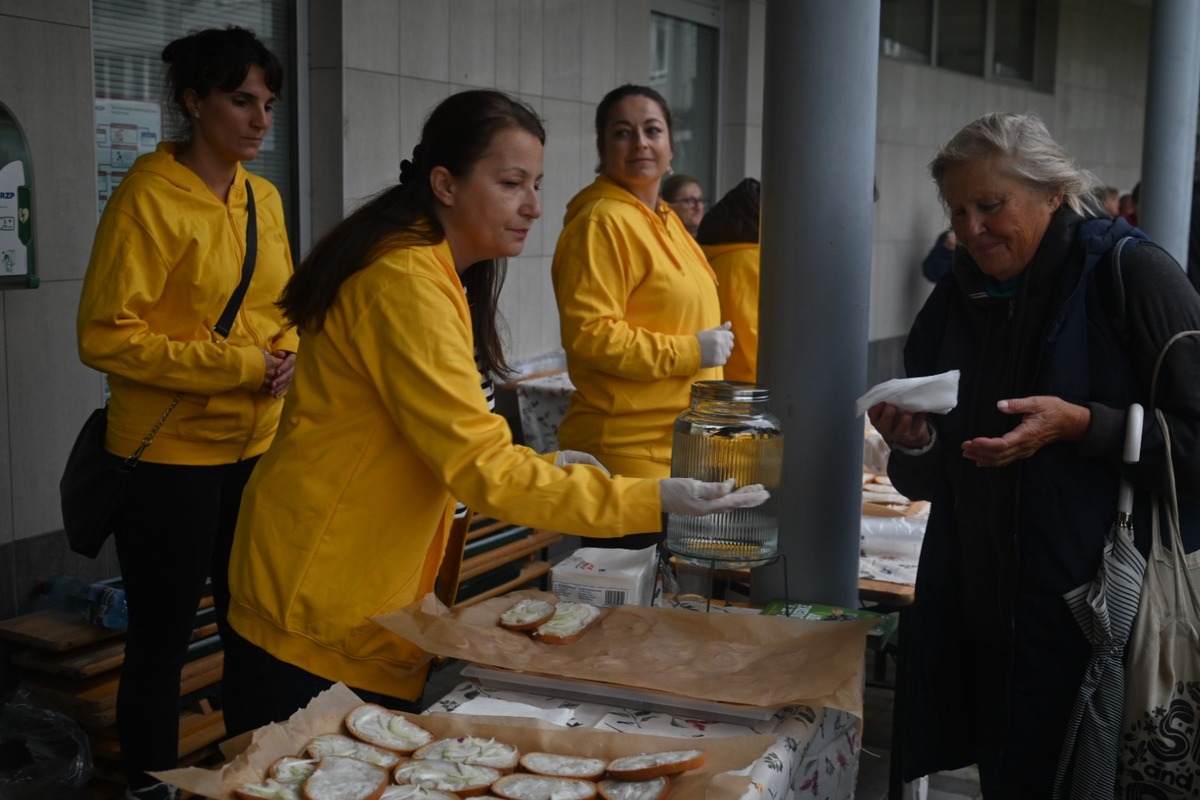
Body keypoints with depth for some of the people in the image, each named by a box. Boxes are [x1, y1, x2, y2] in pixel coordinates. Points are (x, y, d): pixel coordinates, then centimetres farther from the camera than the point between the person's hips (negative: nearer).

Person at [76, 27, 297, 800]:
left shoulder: (264, 197, 7)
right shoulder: (148, 198, -13)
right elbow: (105, 335, -15)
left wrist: (286, 357, -5)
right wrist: (238, 366, -20)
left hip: (258, 446, 6)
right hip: (171, 454, -6)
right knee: (163, 637, 8)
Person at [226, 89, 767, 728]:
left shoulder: (433, 272, 12)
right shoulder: (406, 285, -21)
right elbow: (481, 471, -25)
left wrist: (540, 465, 6)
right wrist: (649, 500, -26)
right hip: (325, 608, -10)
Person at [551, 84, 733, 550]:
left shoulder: (663, 220, 17)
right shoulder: (601, 222, -14)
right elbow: (588, 334, -21)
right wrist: (690, 352, -18)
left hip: (675, 445, 10)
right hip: (627, 453, -9)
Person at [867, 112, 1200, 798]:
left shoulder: (1131, 274, -9)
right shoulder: (955, 302, 9)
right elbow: (935, 483, 13)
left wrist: (1081, 425, -22)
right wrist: (914, 444, -7)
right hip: (982, 617, 5)